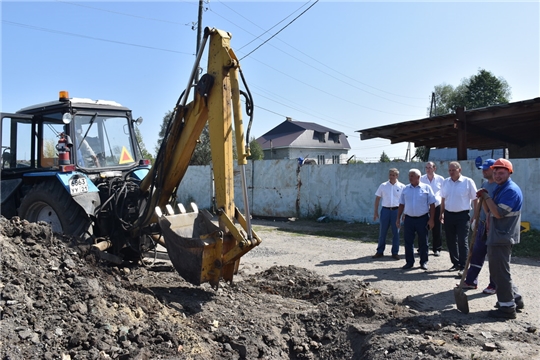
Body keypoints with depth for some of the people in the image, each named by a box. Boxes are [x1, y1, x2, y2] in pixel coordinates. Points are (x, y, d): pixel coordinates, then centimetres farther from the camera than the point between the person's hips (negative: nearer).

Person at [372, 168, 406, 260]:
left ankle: (395, 252, 16)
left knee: (396, 232, 5)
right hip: (385, 210, 1)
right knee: (382, 232, 6)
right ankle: (380, 252, 16)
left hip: (396, 210, -1)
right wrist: (375, 211, 4)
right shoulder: (383, 186, 4)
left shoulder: (402, 186, 1)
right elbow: (377, 198, 8)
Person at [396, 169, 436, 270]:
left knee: (423, 242, 6)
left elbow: (432, 205, -2)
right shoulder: (405, 189, 7)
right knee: (408, 241, 4)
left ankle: (424, 262, 18)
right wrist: (398, 218, 7)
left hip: (423, 219, -3)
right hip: (409, 219, 3)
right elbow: (401, 205, 12)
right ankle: (409, 262, 15)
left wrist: (431, 219, -8)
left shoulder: (426, 188, -2)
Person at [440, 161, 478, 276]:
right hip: (448, 215, 5)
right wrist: (442, 213, 14)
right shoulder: (445, 182, 7)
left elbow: (474, 199, -4)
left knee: (462, 242, -4)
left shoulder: (468, 182, -7)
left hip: (462, 215, -5)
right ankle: (455, 263, 25)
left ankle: (463, 267, 1)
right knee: (451, 241, 11)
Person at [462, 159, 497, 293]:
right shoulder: (484, 184, 11)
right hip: (482, 224, 8)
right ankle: (471, 281, 21)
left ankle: (494, 285, 15)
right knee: (477, 252, 12)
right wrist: (475, 219, 16)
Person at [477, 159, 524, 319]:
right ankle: (515, 299, 30)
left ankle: (507, 308, 4)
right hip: (496, 236, 11)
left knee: (501, 272, -5)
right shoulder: (499, 189, 15)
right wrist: (483, 198, 0)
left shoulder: (511, 190, -17)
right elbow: (489, 210, 17)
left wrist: (487, 197, -16)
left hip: (502, 238, -11)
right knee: (498, 271, 19)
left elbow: (498, 213, -24)